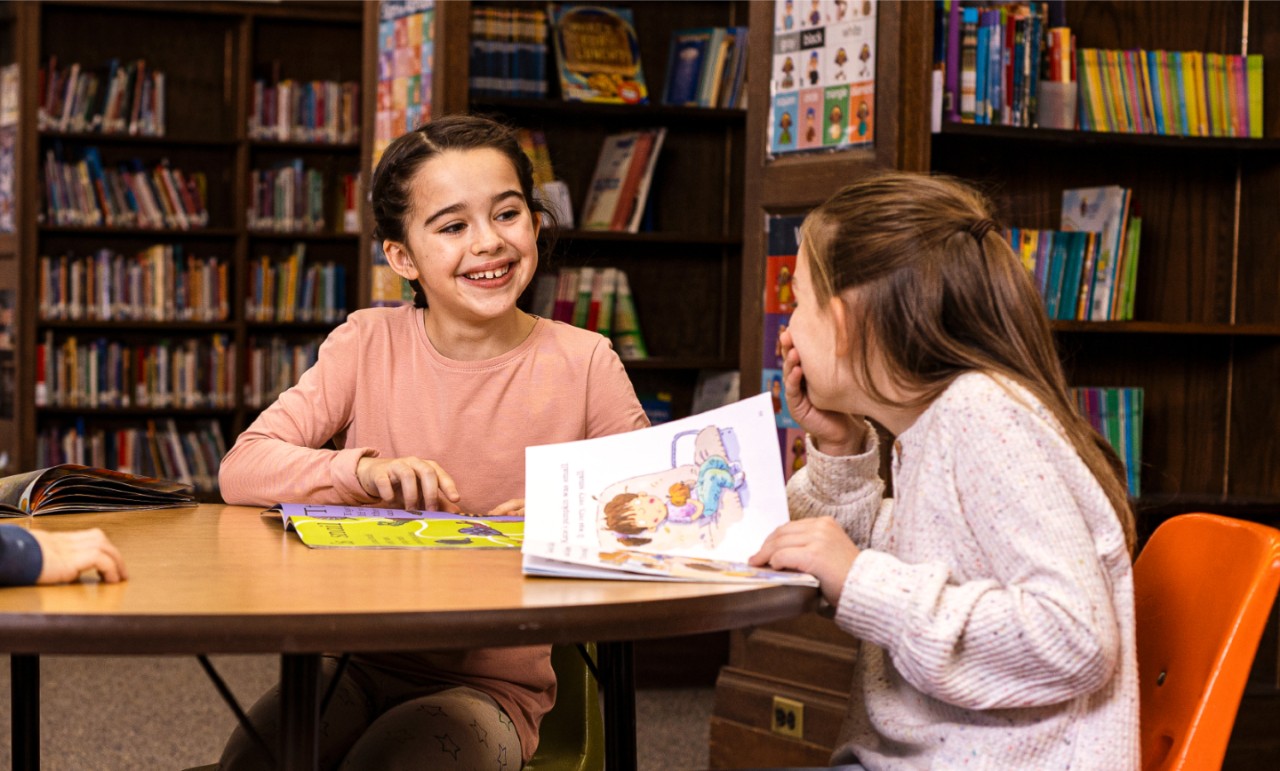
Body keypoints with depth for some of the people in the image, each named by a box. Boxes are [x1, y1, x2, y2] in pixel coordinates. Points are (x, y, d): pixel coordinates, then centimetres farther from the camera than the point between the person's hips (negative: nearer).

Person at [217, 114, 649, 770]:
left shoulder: (583, 365, -2)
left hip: (495, 685, -1)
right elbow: (242, 470, -5)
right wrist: (363, 470, -22)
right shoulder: (369, 345, 2)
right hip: (361, 662, 2)